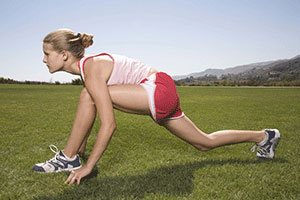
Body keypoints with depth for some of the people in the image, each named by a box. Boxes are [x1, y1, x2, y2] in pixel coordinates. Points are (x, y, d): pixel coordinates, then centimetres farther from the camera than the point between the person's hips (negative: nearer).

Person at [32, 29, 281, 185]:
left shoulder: (92, 69, -18)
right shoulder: (87, 67, 12)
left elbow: (109, 125, -23)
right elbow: (87, 116, 21)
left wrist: (88, 166, -16)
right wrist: (81, 148, 25)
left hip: (160, 91, -10)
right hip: (164, 97, 10)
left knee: (89, 95, -18)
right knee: (206, 143, 19)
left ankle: (67, 159, -4)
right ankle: (263, 136, 35)